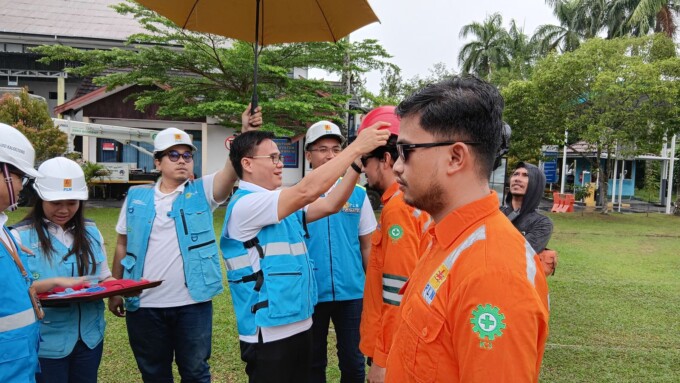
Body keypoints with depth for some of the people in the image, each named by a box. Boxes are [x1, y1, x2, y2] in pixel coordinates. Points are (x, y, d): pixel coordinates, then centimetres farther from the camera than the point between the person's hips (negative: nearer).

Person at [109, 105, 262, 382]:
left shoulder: (201, 193, -1)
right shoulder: (136, 197, 5)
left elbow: (233, 170, -19)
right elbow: (122, 246, 11)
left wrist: (246, 134, -35)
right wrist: (115, 291, 11)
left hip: (192, 303, -2)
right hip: (144, 305, 2)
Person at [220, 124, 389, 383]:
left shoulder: (283, 205, 10)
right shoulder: (245, 205, -17)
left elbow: (330, 205, 4)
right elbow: (306, 191, -28)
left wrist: (357, 164, -8)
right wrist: (357, 146, -24)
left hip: (298, 324, 9)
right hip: (269, 333, -8)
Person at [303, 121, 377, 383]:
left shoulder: (358, 195, 1)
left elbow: (367, 246, 7)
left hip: (352, 292, 1)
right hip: (310, 293, 0)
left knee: (353, 362, 13)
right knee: (313, 362, 17)